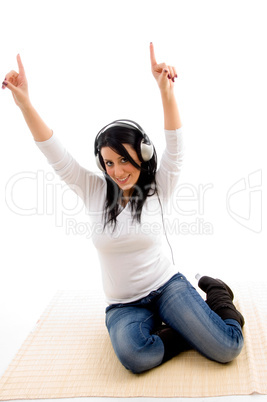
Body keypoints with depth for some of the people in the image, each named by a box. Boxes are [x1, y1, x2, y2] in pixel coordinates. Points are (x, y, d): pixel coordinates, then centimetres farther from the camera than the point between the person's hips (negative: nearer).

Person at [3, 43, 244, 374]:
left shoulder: (159, 188, -4)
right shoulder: (94, 191, -1)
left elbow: (175, 145, -19)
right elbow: (54, 153, -8)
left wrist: (166, 91, -36)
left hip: (167, 286, -1)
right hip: (123, 305, 1)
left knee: (226, 349, -19)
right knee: (136, 356, -32)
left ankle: (216, 296, 14)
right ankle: (194, 332, -2)